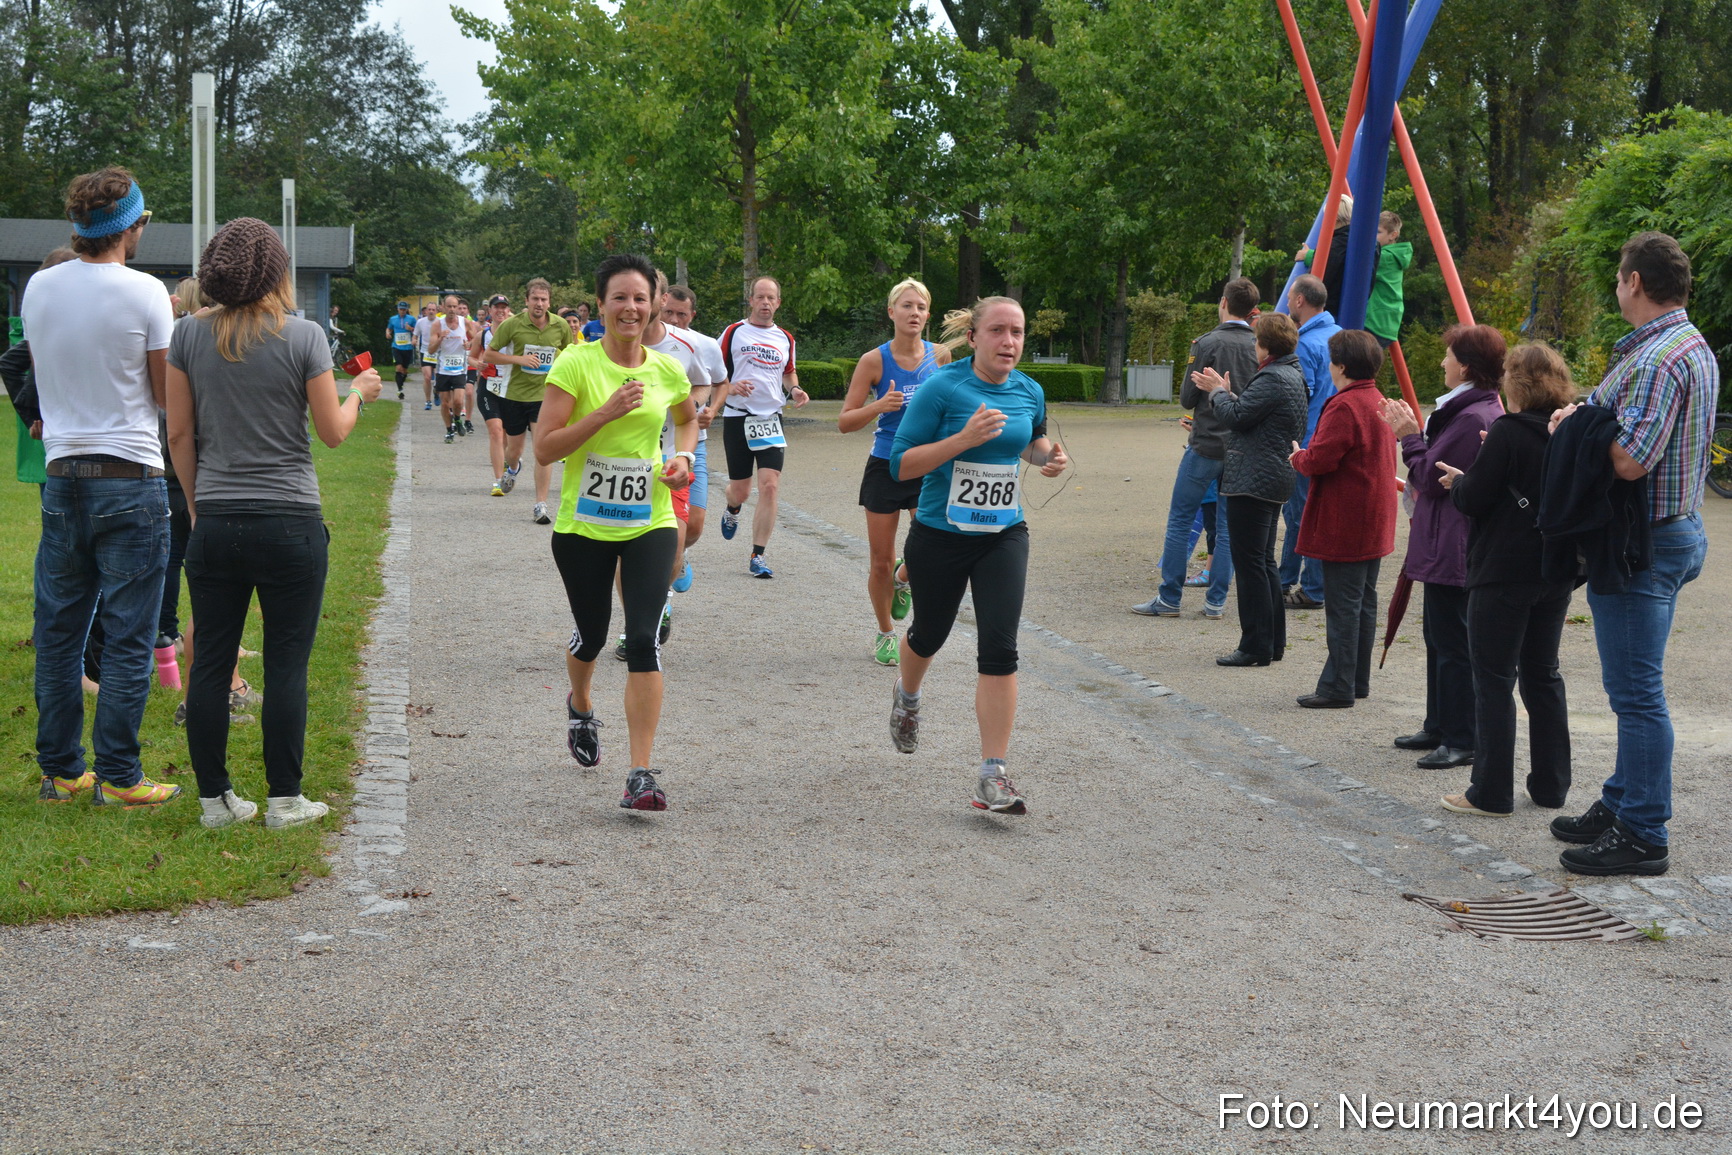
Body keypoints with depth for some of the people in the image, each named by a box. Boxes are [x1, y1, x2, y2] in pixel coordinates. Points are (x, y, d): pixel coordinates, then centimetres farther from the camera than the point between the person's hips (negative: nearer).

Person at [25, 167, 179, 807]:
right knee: (127, 636, 1)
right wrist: (172, 332, 11)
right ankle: (117, 777, 4)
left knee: (58, 632, 12)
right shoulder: (145, 293, -11)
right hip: (130, 479, -5)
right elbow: (168, 394, -4)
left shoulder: (39, 288, 5)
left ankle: (59, 771, 18)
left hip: (61, 479, 5)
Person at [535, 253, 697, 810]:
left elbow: (689, 417, 24)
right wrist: (606, 413, -24)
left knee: (643, 639, -13)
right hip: (583, 526, -1)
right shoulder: (576, 363, -11)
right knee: (592, 634, 16)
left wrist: (684, 456, 3)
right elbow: (544, 449, -15)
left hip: (650, 524, 1)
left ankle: (641, 775, -11)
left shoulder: (667, 369, 1)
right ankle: (581, 707, 52)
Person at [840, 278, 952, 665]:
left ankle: (904, 579, 22)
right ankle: (885, 633, 28)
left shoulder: (940, 355, -1)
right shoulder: (874, 361, -8)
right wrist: (879, 406, -23)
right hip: (885, 468, -1)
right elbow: (845, 422, -6)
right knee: (881, 563, 5)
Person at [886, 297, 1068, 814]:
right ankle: (907, 696, 55)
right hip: (940, 535, -2)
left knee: (999, 649, -11)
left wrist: (1048, 456, 1)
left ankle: (993, 775, -10)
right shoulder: (942, 388, -14)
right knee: (929, 635, 18)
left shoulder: (1029, 392, 2)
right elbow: (901, 464, -16)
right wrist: (964, 438, -27)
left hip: (1003, 536, 2)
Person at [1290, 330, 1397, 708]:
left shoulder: (1344, 407, -19)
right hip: (1375, 523, 10)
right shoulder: (1380, 403, 12)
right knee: (1364, 602, 14)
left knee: (1342, 606, -6)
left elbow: (1320, 460, -24)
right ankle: (1358, 681, 21)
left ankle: (1338, 687, -3)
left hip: (1344, 526, -10)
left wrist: (1298, 456, -1)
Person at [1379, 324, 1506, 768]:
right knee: (1440, 639, 18)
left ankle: (1461, 740, 1)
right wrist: (1415, 433, 13)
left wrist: (1410, 437, -6)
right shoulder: (1486, 410, 14)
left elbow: (1430, 478, -18)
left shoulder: (1472, 418, -21)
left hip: (1451, 548, -11)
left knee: (1452, 644, -5)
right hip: (1446, 544, 11)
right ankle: (1440, 727, 28)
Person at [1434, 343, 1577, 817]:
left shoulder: (1508, 432, -15)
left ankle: (1491, 791, 1)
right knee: (1543, 674, 16)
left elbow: (1474, 498, -16)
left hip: (1504, 572, -7)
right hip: (1556, 571, 7)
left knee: (1494, 678, -1)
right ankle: (1551, 785, 20)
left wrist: (1457, 481, 7)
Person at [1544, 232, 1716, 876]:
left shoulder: (1656, 358, -20)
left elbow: (1630, 461, -27)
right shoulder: (1694, 349, 15)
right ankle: (1623, 805, 28)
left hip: (1643, 544, -11)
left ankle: (1643, 837, -1)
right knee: (1634, 686, 18)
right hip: (1675, 532, 11)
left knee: (1637, 691, -6)